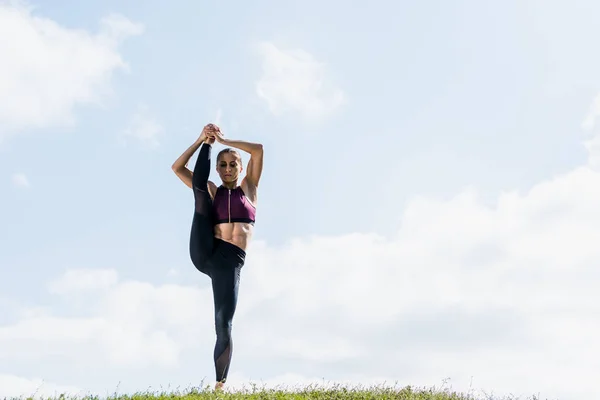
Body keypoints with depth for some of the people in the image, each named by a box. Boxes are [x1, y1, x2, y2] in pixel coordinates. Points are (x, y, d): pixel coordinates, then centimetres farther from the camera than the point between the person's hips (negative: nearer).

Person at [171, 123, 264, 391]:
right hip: (203, 253, 1)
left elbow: (259, 150, 2)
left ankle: (220, 383, 4)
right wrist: (203, 141, 6)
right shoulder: (212, 191, 18)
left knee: (224, 326, -6)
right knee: (199, 189, -3)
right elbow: (177, 168, 10)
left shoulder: (248, 189, 16)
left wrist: (224, 140, 5)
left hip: (230, 262, -1)